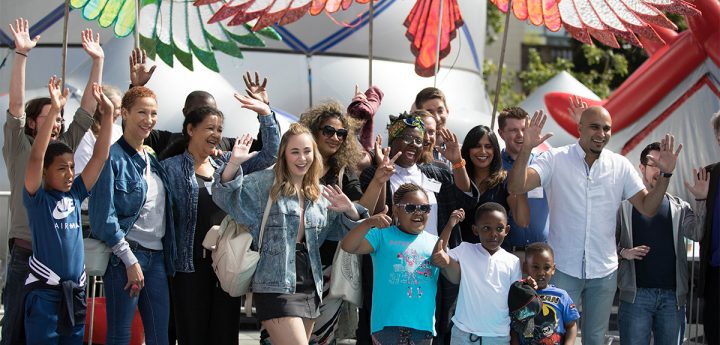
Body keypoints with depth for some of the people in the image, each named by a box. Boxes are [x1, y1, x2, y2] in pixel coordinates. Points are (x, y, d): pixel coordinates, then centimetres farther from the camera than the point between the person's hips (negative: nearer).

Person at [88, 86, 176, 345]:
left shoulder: (153, 161, 15)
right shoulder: (113, 158, -8)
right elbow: (104, 217, -14)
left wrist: (169, 257, 12)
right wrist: (130, 260, -15)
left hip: (157, 257, 7)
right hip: (125, 256, -7)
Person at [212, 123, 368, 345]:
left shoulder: (320, 194, 14)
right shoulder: (265, 183, -2)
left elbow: (343, 230, 20)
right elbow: (225, 196, -12)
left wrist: (350, 210, -2)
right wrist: (234, 163, -29)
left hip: (310, 286, 7)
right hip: (276, 287, -7)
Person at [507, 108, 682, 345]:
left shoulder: (620, 166, 3)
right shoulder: (556, 160, -7)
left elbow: (647, 207, 3)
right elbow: (516, 187, -18)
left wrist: (665, 175, -12)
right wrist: (526, 149, -33)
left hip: (604, 272, 3)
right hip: (562, 269, -3)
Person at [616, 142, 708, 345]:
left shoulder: (678, 207, 10)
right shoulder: (625, 204, 3)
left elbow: (698, 233, -5)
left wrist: (701, 200, -15)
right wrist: (623, 252, -16)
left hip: (673, 295, 3)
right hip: (636, 294, -3)